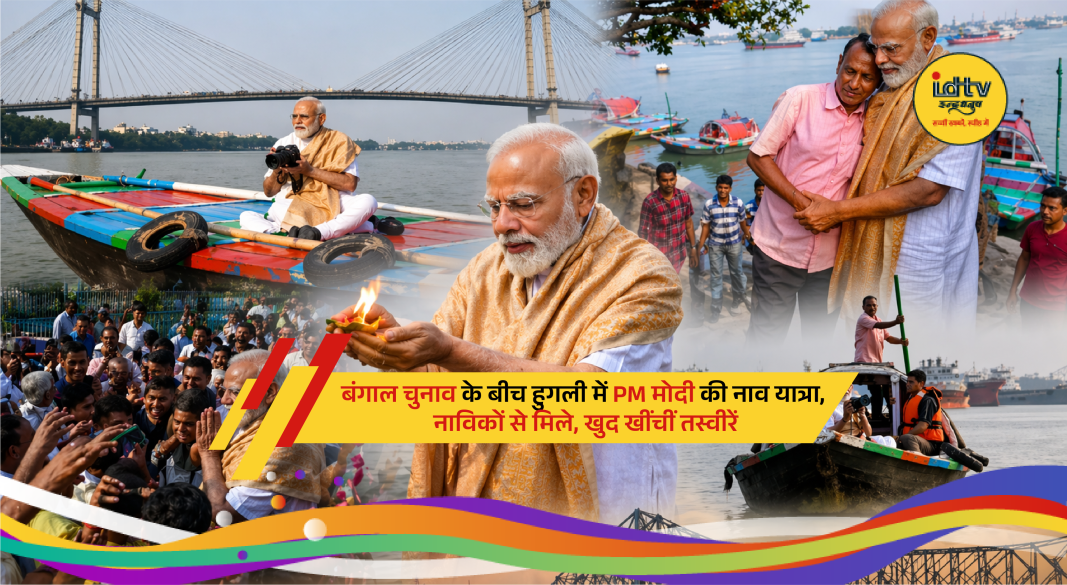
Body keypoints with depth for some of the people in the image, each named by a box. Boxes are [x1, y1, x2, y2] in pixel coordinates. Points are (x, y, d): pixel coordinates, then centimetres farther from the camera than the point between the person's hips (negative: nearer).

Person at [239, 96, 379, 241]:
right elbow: (268, 192, 14)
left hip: (333, 207, -2)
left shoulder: (339, 141, 6)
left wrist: (310, 171, -13)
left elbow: (350, 183, -8)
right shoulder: (283, 145, 14)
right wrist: (276, 172, -8)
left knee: (367, 201, -30)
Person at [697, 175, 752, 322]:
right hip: (715, 245, 0)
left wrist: (747, 234, 11)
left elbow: (742, 222, 5)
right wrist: (701, 245, -4)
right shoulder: (709, 205, -11)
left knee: (736, 272, 15)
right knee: (716, 275, 5)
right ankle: (716, 307, 14)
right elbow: (706, 226, -5)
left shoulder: (738, 203, -10)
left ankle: (739, 296, 39)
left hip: (734, 244, 1)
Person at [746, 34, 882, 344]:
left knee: (820, 331, 16)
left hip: (828, 255, 4)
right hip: (780, 246, -4)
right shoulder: (800, 99, -9)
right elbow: (758, 156, -8)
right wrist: (799, 200, -20)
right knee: (768, 330, 3)